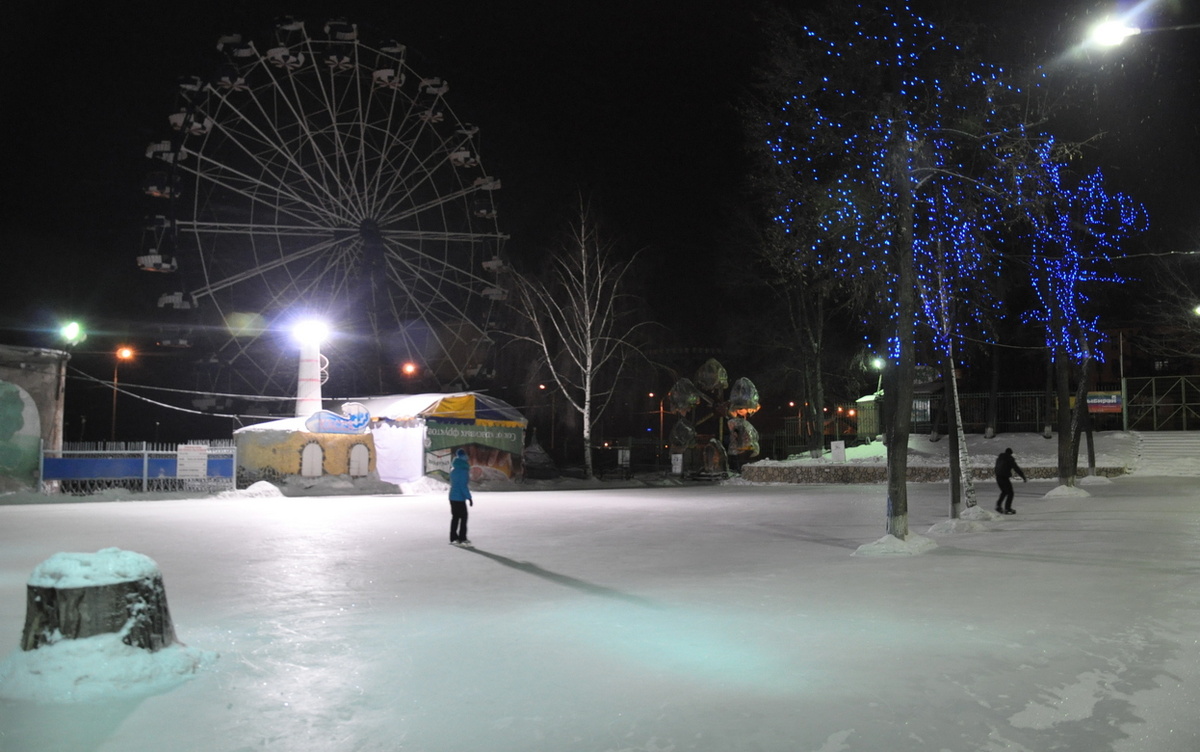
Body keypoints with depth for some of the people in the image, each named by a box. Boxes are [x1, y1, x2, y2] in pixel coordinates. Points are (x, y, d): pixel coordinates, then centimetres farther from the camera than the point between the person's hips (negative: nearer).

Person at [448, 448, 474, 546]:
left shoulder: (453, 469, 10)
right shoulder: (463, 470, -17)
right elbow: (464, 486, -19)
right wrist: (469, 497, -15)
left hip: (453, 497, 8)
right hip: (460, 498, -8)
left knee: (455, 517, 12)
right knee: (463, 517, -1)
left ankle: (454, 538, 15)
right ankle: (462, 539, -1)